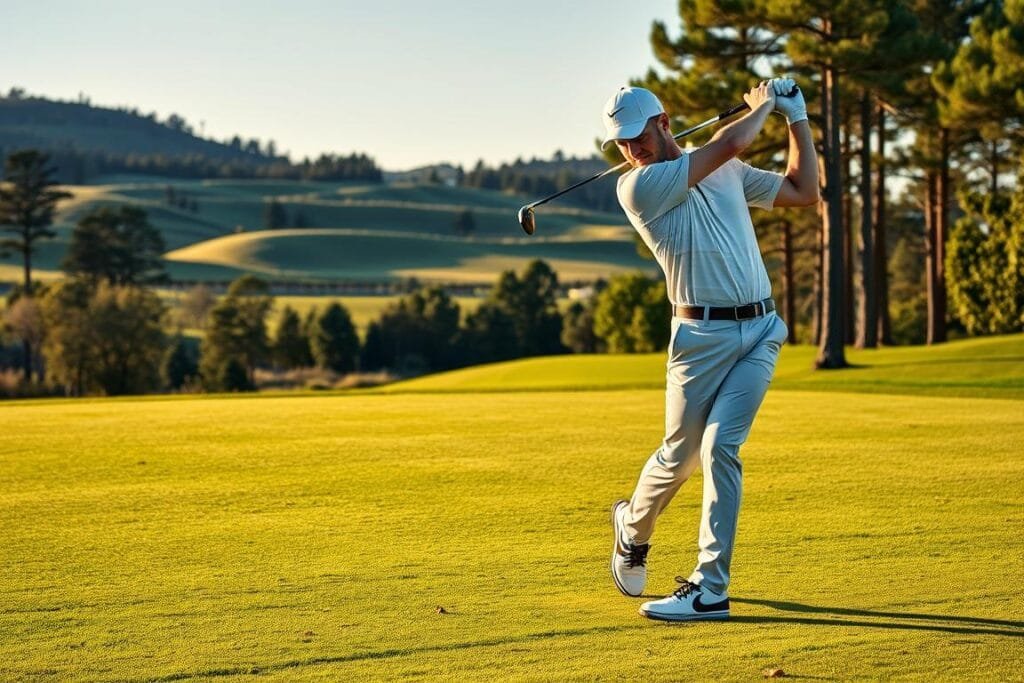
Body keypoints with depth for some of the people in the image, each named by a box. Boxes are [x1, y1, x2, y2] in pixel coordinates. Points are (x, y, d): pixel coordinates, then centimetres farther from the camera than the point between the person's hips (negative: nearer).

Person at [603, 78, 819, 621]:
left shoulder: (727, 172, 15)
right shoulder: (637, 186, -7)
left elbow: (803, 191, 19)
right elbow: (732, 141, -12)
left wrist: (797, 117, 17)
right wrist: (764, 103, 7)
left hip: (761, 330, 3)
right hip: (702, 335, -3)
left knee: (721, 446, -11)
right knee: (681, 453, 5)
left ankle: (710, 588, -8)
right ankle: (633, 526, 38)